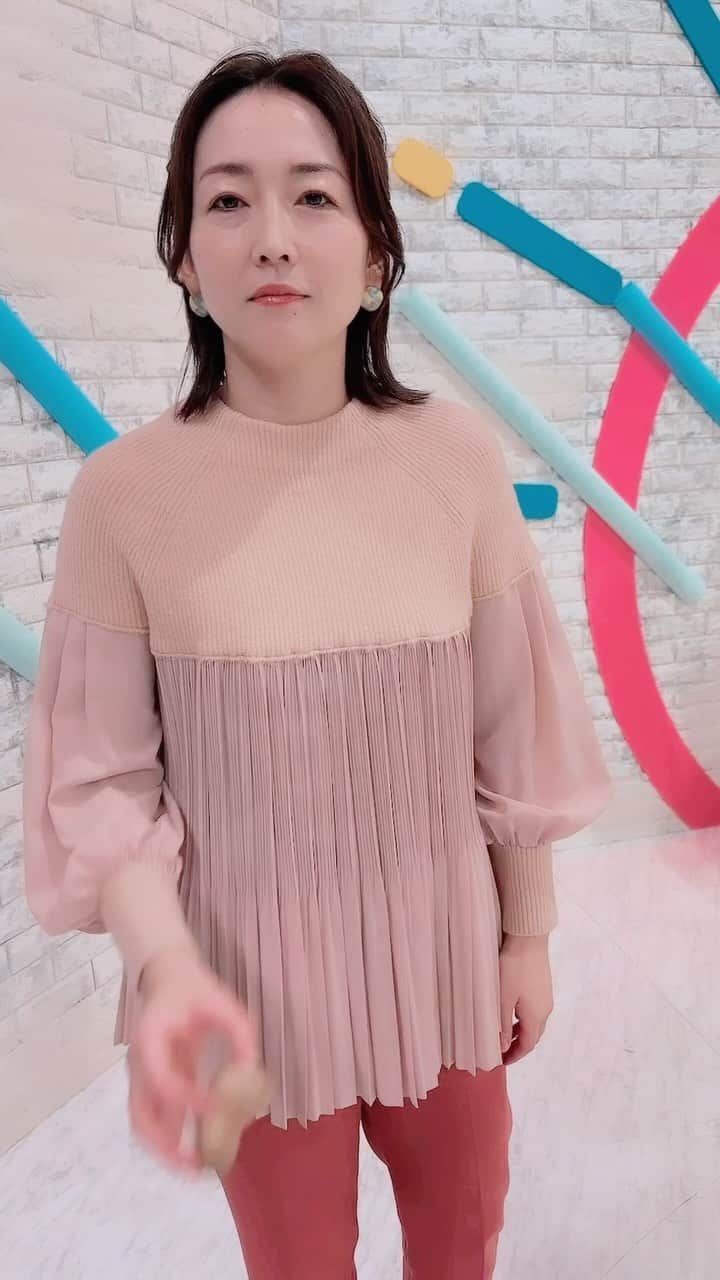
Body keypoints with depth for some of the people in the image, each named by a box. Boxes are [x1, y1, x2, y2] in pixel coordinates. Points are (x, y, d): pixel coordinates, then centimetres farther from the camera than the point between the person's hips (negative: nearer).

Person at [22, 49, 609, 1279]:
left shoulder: (458, 458, -12)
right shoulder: (123, 492, -17)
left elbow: (510, 730, -4)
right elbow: (102, 777, -11)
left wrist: (529, 935, 4)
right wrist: (167, 967, -26)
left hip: (441, 951, 2)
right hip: (251, 974, -1)